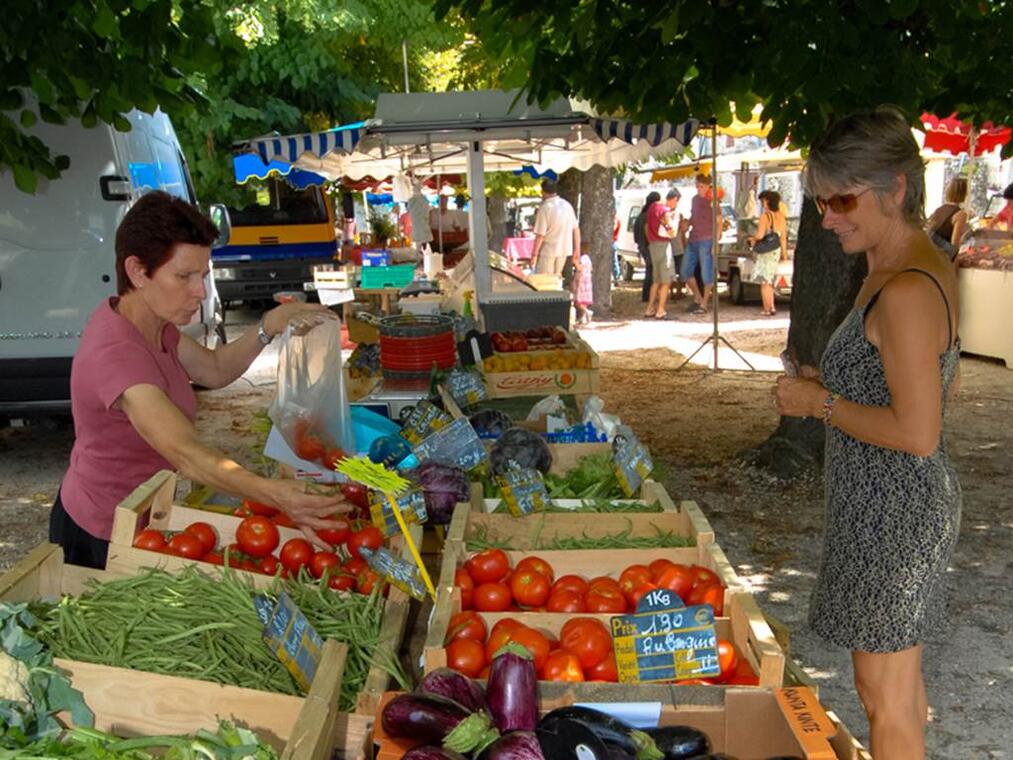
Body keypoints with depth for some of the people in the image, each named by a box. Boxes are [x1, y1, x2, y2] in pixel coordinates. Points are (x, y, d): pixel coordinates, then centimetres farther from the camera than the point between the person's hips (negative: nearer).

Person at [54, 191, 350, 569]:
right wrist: (277, 495, -57)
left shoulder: (150, 320, -4)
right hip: (102, 540, -9)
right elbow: (186, 453, -45)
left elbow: (215, 369, 5)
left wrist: (269, 326, -13)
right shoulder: (117, 354, -33)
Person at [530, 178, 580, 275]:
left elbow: (540, 235, -16)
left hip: (548, 250, -6)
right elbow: (576, 229, 8)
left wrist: (534, 254, -9)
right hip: (564, 250, 6)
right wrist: (577, 249, 15)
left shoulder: (545, 207, -14)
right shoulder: (567, 205, 5)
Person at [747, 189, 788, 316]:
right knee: (769, 281, 18)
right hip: (776, 250, 7)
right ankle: (771, 307, 17)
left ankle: (767, 309, 2)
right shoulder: (781, 216, 5)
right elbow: (783, 237, 9)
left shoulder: (765, 216, -16)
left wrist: (753, 239, -2)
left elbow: (760, 235, -23)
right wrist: (784, 252, 16)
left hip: (766, 251, -7)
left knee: (764, 282, 2)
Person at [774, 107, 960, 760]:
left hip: (893, 511, -10)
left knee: (886, 700, 6)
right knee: (901, 677, 25)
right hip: (905, 505, 10)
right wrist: (831, 383, 7)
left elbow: (917, 433, -27)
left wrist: (820, 403, -15)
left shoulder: (905, 292, -24)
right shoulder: (929, 267, 7)